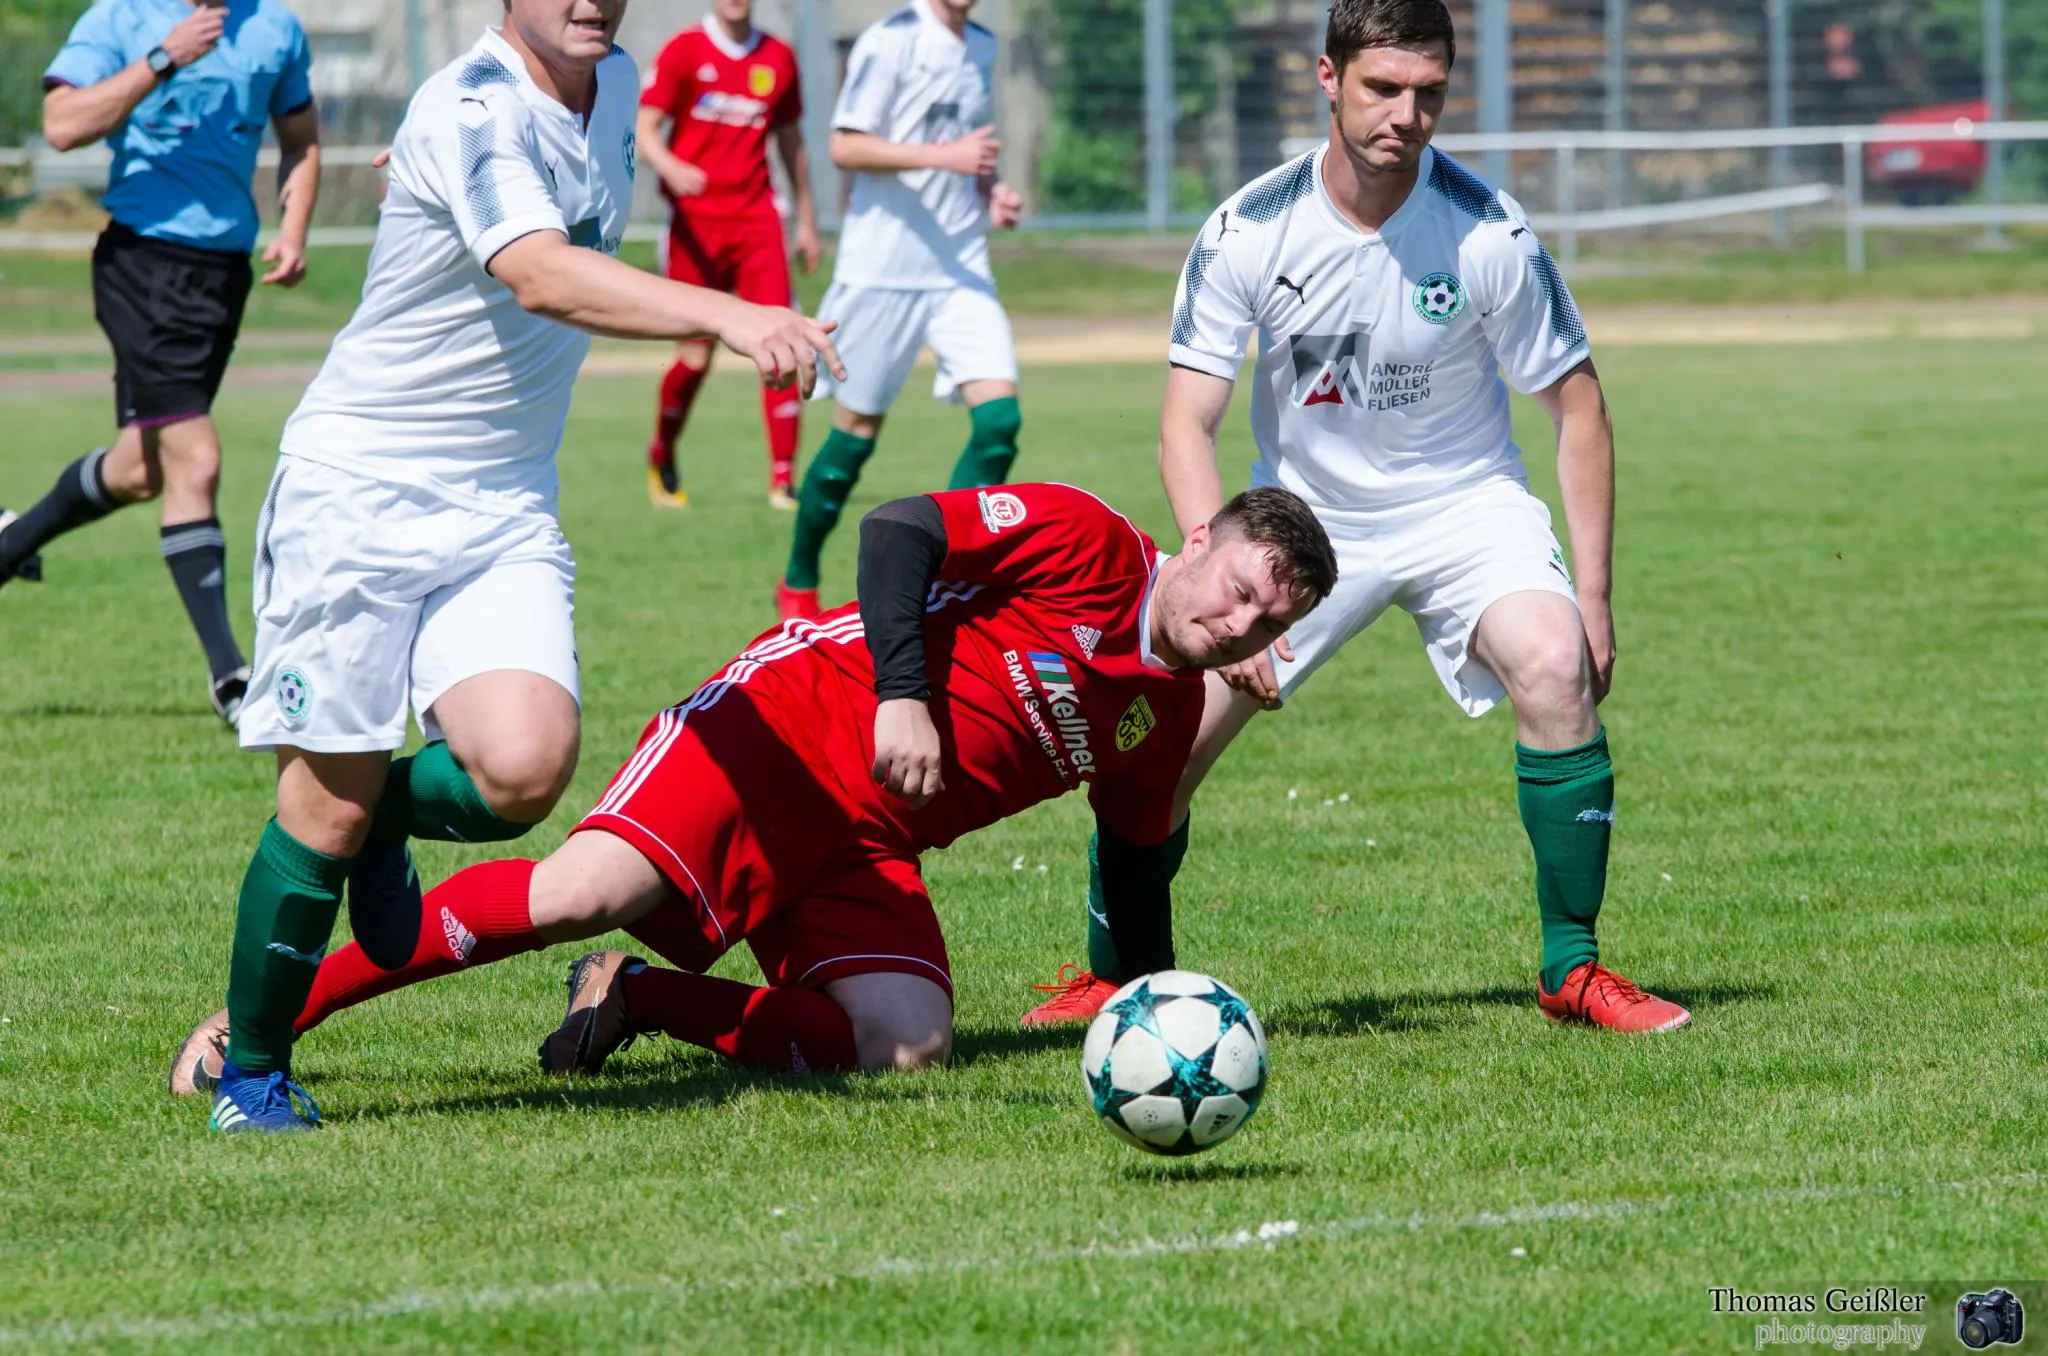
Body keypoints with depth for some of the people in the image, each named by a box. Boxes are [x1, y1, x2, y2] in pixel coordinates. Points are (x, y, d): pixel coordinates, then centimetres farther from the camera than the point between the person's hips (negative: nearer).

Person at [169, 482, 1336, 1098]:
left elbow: (1139, 856, 27)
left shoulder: (1169, 711, 15)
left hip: (867, 848, 7)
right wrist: (901, 693, -23)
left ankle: (640, 998, -2)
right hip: (790, 721, -7)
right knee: (590, 892, -27)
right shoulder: (1087, 541, -7)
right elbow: (900, 530, -14)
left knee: (909, 1043, -20)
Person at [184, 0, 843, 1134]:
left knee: (524, 768, -18)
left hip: (506, 509, 6)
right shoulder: (469, 111, -20)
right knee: (330, 803, -5)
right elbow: (541, 275, -37)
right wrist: (727, 316, -48)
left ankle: (392, 813, 16)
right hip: (359, 488, -6)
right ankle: (250, 1073, 15)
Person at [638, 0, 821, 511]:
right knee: (696, 355, -3)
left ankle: (783, 478, -7)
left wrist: (806, 219, 23)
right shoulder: (684, 51, -1)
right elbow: (644, 130, -5)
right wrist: (671, 168, -27)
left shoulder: (778, 58, 9)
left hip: (757, 220, 3)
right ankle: (661, 458, 24)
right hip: (696, 223, -3)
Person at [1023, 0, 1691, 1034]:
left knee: (1555, 666, -28)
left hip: (1462, 502, -1)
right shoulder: (1249, 232, -17)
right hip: (1303, 510, 1)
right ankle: (1112, 977, 14)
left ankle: (1571, 970, -14)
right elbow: (1186, 423, -14)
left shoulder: (1488, 233, -18)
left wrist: (1593, 596, -12)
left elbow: (1578, 408, -7)